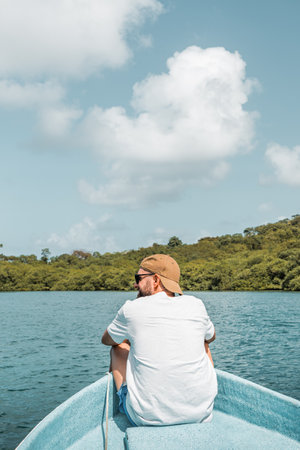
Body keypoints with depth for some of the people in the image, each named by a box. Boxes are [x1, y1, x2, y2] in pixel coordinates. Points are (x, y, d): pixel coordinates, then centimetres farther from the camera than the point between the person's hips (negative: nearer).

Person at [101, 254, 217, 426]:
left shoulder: (132, 308, -5)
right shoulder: (196, 305, 1)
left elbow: (106, 340, 17)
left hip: (147, 418, -2)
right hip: (200, 414, 3)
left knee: (119, 347, 20)